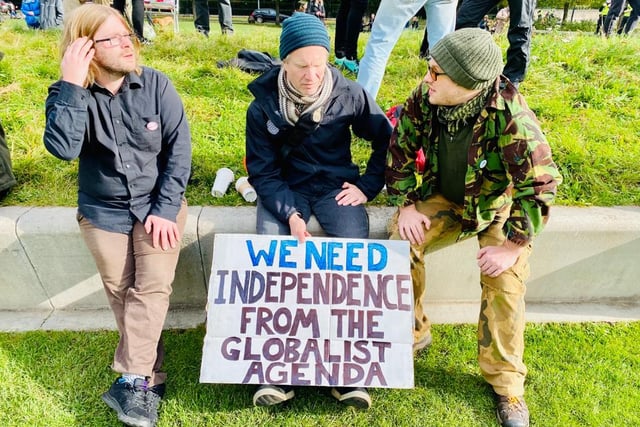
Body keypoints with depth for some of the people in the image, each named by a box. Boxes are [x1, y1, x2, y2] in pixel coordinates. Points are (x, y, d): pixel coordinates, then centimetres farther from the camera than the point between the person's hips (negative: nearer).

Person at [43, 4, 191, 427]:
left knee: (152, 287, -13)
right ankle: (149, 380, 16)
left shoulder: (155, 84, -7)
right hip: (103, 210, 1)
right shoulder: (68, 95, -6)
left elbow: (180, 145, -9)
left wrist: (165, 208, -14)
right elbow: (62, 149, -24)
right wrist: (73, 86, -27)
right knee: (121, 293, 1)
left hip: (158, 202, 0)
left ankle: (133, 381, -4)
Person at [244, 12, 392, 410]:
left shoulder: (349, 94, -5)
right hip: (285, 189, 0)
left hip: (336, 185, 0)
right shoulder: (264, 105, -6)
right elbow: (262, 171, -5)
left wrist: (369, 186, -5)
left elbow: (387, 140, 6)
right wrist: (290, 214, -20)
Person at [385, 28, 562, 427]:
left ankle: (506, 381, 1)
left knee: (504, 279, -21)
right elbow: (401, 148, -5)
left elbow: (541, 182, -26)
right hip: (444, 199, 4)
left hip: (500, 206, -3)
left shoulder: (510, 117, -32)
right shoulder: (425, 97, -18)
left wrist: (512, 246, -26)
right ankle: (412, 332, 6)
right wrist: (407, 205, -11)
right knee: (402, 243, -18)